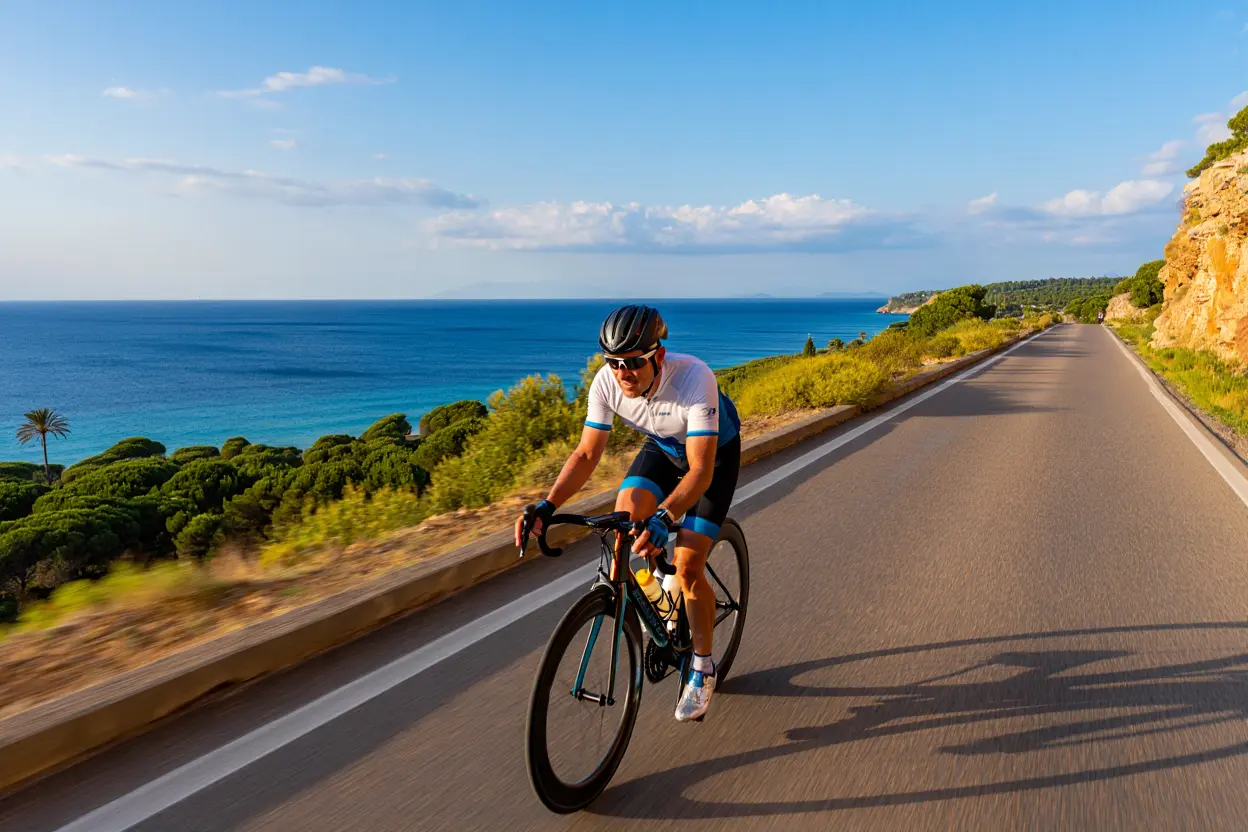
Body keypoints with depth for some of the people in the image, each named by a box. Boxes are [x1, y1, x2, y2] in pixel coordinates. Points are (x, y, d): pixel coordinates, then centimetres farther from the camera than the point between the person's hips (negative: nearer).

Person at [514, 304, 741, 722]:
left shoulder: (694, 378, -40)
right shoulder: (607, 382, -26)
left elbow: (701, 469, -42)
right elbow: (587, 453, -19)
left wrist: (664, 517, -58)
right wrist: (547, 506, -33)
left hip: (715, 452, -4)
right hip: (663, 447, 5)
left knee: (688, 568, -13)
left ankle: (702, 669, 9)